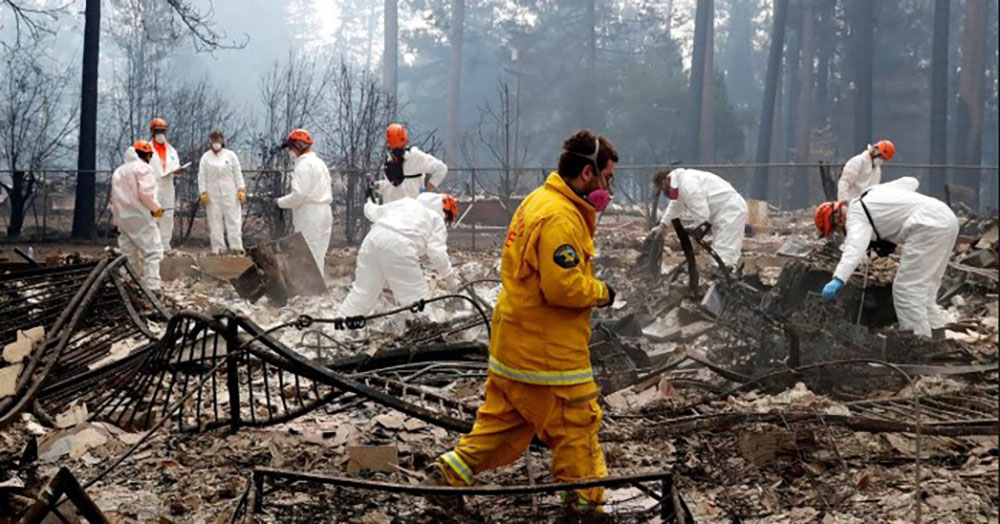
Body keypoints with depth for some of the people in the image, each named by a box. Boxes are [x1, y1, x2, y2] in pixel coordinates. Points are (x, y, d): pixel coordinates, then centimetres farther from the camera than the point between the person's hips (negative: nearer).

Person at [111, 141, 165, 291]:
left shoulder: (119, 171, 20)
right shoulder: (143, 168, -6)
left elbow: (114, 197, 20)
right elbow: (146, 193, -18)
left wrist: (117, 219, 23)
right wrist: (156, 208, -4)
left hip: (122, 218, 8)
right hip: (140, 217, -8)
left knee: (129, 254, 14)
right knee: (152, 251, -8)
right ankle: (151, 287, -17)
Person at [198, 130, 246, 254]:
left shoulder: (230, 155, 7)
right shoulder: (206, 157, 7)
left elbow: (238, 174, 6)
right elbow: (202, 177, 6)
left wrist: (241, 190, -1)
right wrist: (203, 193, -2)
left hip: (230, 193, 0)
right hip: (213, 194, 0)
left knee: (233, 220, -3)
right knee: (215, 221, 0)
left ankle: (237, 247, -1)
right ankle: (218, 248, 5)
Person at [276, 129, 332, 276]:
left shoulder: (304, 165, -13)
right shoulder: (319, 163, 17)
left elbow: (299, 194, -20)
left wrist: (280, 202, -7)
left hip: (310, 215, -9)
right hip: (323, 212, 9)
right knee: (318, 254, 13)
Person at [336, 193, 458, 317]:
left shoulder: (407, 202, 31)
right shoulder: (436, 218, 16)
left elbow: (373, 212, 36)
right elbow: (437, 252, 1)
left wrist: (369, 204, 59)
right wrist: (447, 273, 17)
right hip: (399, 246, -6)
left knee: (363, 290, 20)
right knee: (416, 297, 1)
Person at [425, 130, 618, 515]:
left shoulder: (538, 202, 12)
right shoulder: (560, 218, -22)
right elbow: (563, 286, -27)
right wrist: (601, 292, -10)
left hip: (514, 342, 10)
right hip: (548, 351, -10)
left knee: (505, 418, 18)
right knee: (576, 424, 3)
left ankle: (451, 473, 20)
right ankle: (588, 503, 14)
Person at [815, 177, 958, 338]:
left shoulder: (855, 216, -6)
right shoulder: (871, 193, 21)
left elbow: (855, 247, -27)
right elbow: (910, 182, 30)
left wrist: (838, 280, -38)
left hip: (928, 226, -10)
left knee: (906, 287, -8)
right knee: (924, 286, 20)